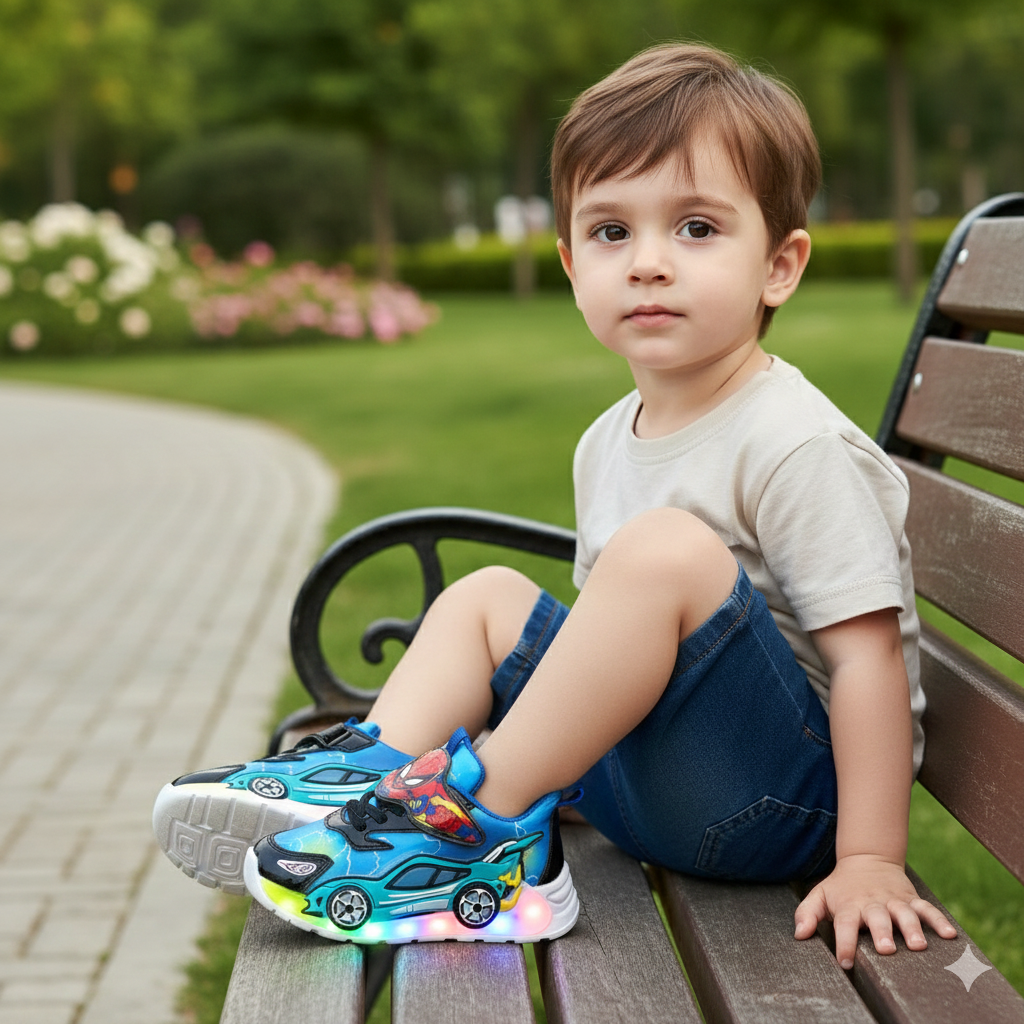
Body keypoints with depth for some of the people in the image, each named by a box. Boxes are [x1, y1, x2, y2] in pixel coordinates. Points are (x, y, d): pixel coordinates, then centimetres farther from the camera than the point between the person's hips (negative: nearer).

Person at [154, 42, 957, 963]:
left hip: (787, 795, -8)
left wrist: (869, 859, -23)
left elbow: (868, 654, -20)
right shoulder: (608, 443, 8)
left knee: (668, 549, -32)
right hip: (641, 775, 9)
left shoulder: (796, 446, -17)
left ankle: (488, 823, -23)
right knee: (488, 595, 12)